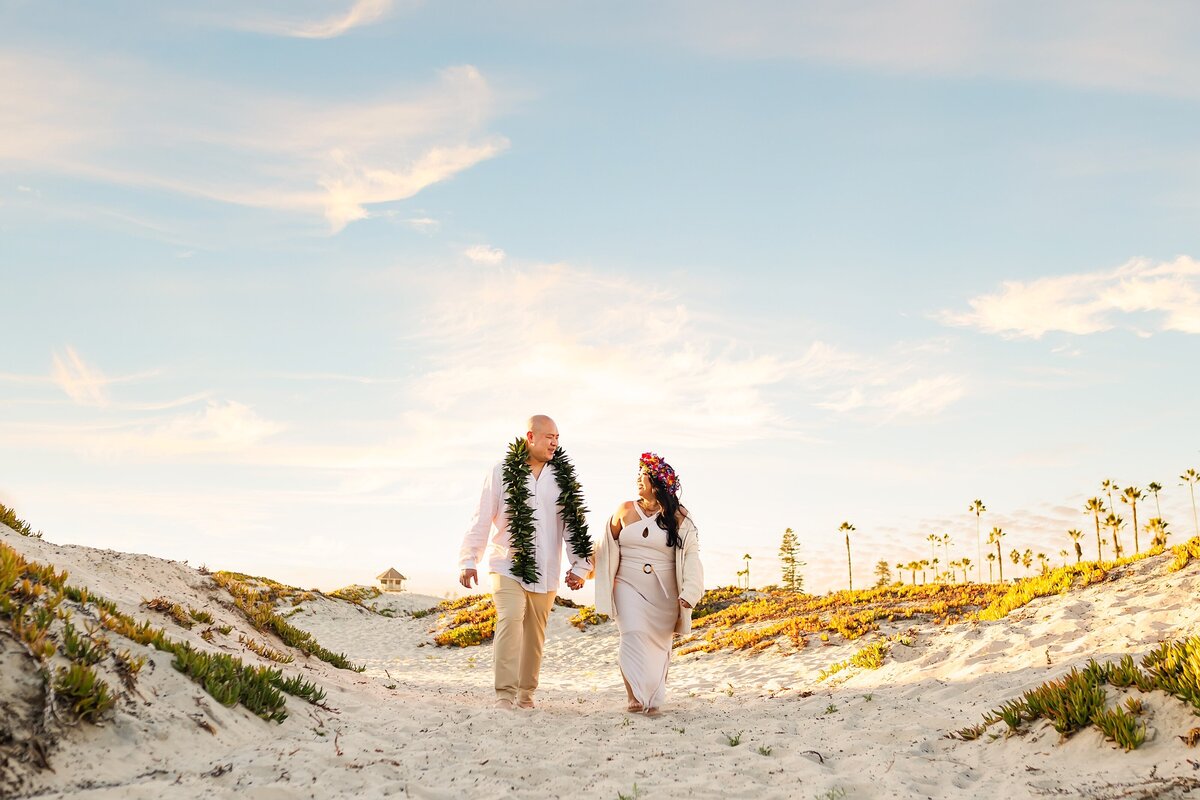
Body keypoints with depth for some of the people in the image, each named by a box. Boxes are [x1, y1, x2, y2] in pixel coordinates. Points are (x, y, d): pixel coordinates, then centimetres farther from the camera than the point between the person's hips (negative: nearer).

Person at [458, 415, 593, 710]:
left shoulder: (563, 477, 5)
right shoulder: (503, 472, -2)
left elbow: (573, 522, 7)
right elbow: (482, 519, -2)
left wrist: (579, 565, 2)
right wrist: (468, 561, -5)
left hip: (544, 571, 3)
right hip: (507, 565, -3)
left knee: (535, 632, 8)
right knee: (510, 620, -20)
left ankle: (526, 693, 23)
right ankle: (505, 694, -16)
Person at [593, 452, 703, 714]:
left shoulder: (678, 517, -2)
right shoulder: (625, 511, 3)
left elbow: (690, 557, -7)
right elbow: (607, 549, 14)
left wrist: (689, 593, -18)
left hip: (663, 594, 0)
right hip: (629, 588, 0)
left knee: (657, 643, 7)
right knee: (633, 636, -17)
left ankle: (654, 698, 23)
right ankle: (637, 696, -10)